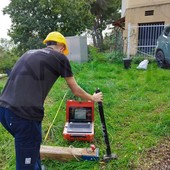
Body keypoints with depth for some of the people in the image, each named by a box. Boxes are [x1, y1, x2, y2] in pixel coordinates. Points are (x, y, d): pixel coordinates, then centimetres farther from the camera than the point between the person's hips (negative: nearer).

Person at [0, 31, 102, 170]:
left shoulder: (30, 53, 23)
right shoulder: (60, 57, 6)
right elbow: (76, 91, 15)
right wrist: (93, 98, 32)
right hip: (24, 114, -7)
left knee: (32, 147, 28)